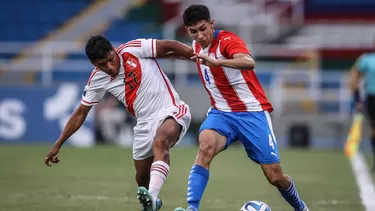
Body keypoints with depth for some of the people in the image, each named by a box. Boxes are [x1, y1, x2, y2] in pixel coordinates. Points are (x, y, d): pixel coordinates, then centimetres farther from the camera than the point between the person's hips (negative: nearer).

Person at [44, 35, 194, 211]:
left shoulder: (132, 50, -15)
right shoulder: (97, 80, -2)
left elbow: (170, 45, -8)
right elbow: (80, 113, 8)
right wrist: (58, 145, 8)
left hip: (171, 111, -5)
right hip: (145, 123, 5)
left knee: (159, 142, -37)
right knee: (142, 178, 10)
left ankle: (151, 197, -48)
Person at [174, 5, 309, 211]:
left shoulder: (228, 40, -18)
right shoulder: (197, 45, 5)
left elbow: (249, 63, -43)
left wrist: (216, 62, -56)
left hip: (253, 113, -5)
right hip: (221, 113, 5)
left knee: (275, 176, -2)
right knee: (205, 147, -30)